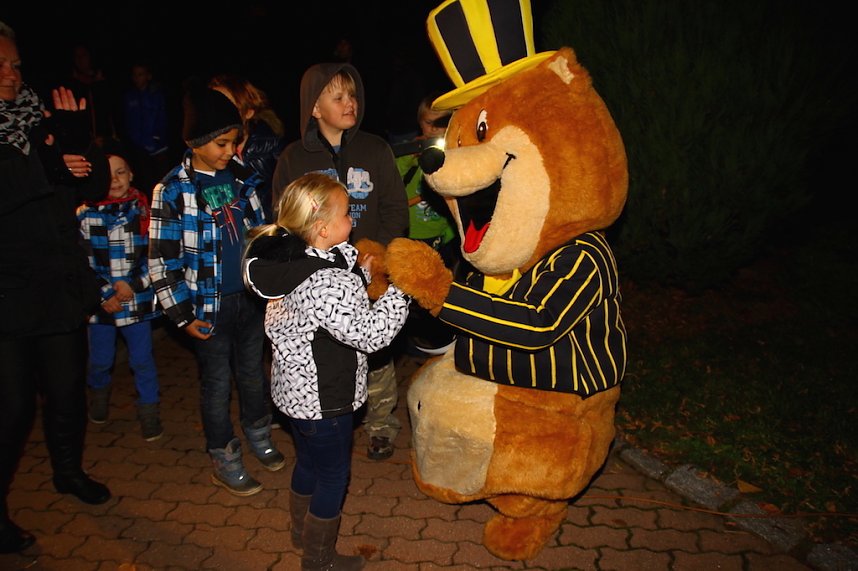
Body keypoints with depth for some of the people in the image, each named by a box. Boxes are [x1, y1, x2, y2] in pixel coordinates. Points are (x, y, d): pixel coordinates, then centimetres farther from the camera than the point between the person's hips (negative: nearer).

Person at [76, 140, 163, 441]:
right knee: (100, 360, 14)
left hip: (137, 299, -1)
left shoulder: (143, 210, 0)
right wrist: (104, 296, -9)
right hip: (100, 301, 1)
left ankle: (149, 411, 22)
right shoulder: (86, 213, -1)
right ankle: (99, 393, 45)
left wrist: (133, 285, -14)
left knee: (142, 360, 5)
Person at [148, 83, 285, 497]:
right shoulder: (174, 191, -12)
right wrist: (182, 315, -11)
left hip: (252, 295, 5)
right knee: (217, 384, 9)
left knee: (253, 372, 19)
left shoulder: (241, 177, 2)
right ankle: (224, 461, 27)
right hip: (210, 305, -4)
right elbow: (162, 260, -10)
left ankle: (259, 436, 41)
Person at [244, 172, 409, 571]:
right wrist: (400, 289, -22)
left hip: (296, 389, 9)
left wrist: (360, 275, -1)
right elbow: (370, 333, -28)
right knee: (333, 478, 12)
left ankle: (302, 531, 51)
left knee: (308, 463, 29)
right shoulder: (328, 283, -32)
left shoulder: (292, 261, -2)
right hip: (323, 400, -9)